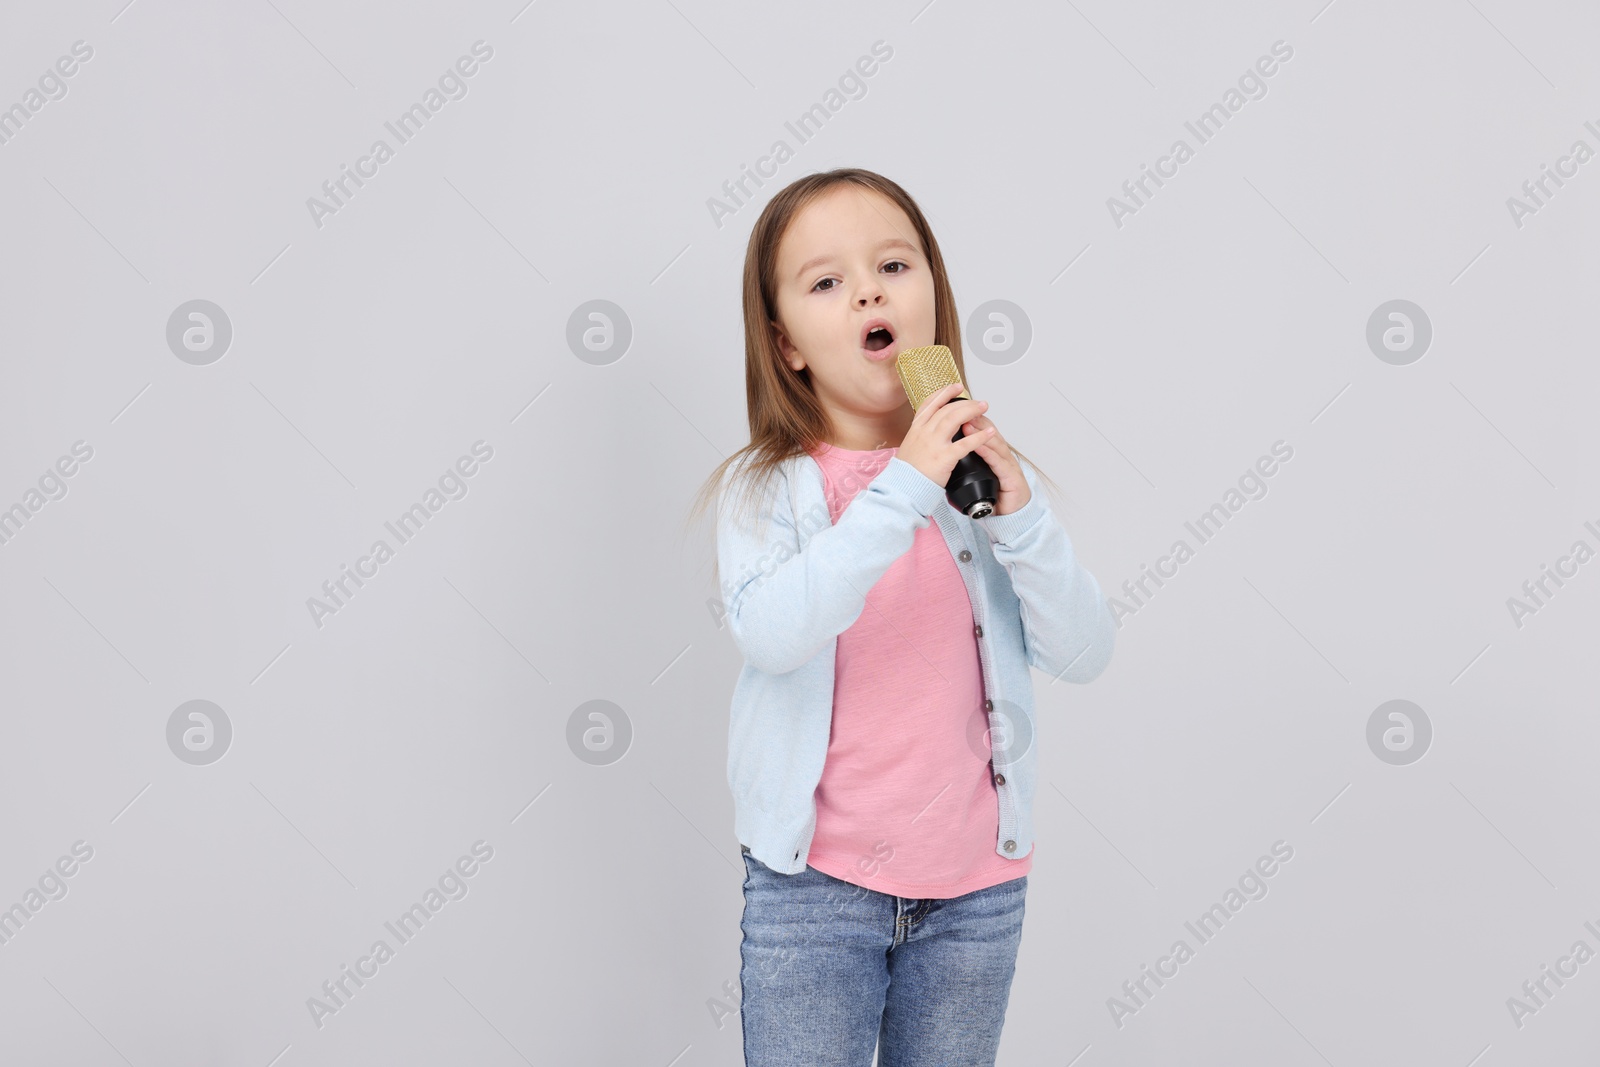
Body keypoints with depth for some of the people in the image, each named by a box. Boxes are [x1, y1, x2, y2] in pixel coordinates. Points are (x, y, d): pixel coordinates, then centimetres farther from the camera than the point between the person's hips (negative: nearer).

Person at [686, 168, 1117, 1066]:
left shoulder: (986, 475, 0)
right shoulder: (765, 487, -7)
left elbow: (1085, 654, -6)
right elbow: (771, 632, -26)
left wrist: (1019, 518, -20)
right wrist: (903, 490, -29)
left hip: (977, 888, 3)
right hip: (814, 887, -2)